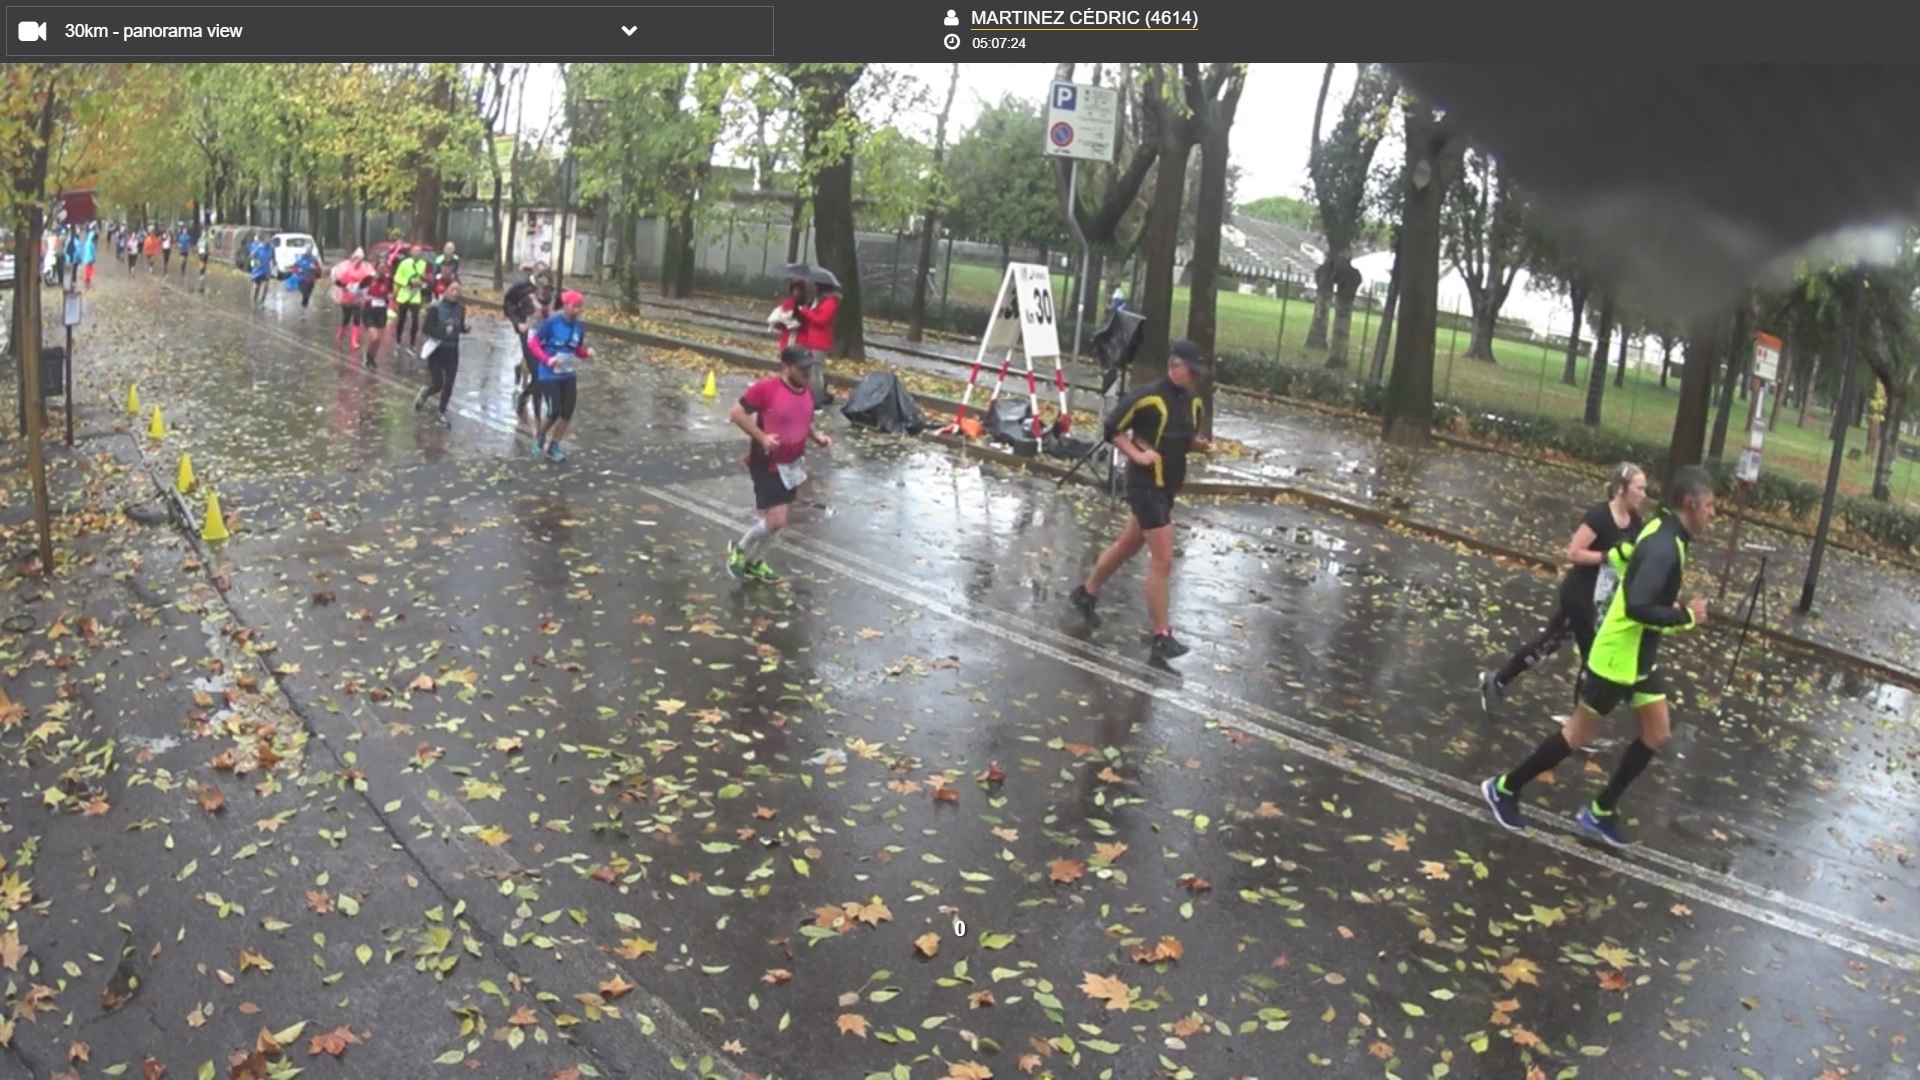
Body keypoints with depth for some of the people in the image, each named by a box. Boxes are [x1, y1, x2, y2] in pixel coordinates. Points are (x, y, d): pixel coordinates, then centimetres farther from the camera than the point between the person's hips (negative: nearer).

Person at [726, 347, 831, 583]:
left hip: (791, 465, 7)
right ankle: (739, 548, 15)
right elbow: (736, 413, -16)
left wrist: (816, 436, -2)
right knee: (776, 520, -12)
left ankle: (754, 563, 36)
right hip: (767, 464, -7)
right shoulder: (766, 388, -21)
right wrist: (761, 437, -24)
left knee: (776, 520, 16)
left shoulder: (808, 391, 2)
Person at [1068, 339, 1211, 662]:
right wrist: (1138, 455, -22)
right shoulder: (1147, 395, -18)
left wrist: (1199, 445, -1)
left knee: (1129, 545, 23)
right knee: (1163, 561, -8)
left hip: (1169, 486, 9)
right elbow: (1112, 429, -12)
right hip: (1146, 485, -9)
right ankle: (1161, 637, 1)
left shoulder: (1192, 401, 6)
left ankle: (1087, 592, 42)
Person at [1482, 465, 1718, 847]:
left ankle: (1600, 812, 22)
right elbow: (1638, 607, -35)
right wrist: (1686, 616, -22)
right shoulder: (1664, 548, -26)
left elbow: (1622, 555, 22)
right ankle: (1504, 788, 16)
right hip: (1618, 657, -10)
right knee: (1579, 733, 2)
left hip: (1639, 654, 10)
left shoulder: (1662, 532, 4)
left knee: (1658, 733, 13)